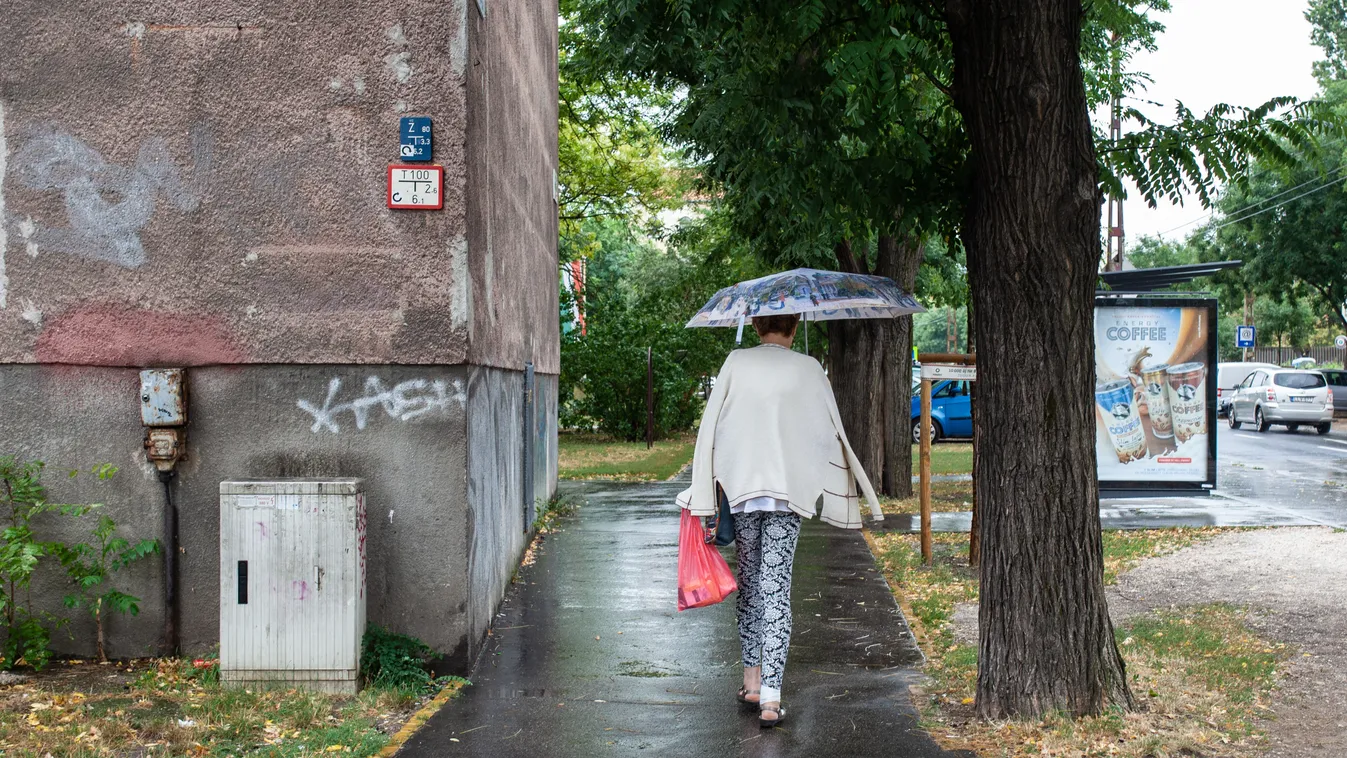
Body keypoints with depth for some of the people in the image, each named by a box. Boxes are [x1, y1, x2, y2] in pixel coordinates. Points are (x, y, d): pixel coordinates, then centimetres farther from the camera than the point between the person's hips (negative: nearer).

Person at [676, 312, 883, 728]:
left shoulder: (736, 362, 3)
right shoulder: (807, 369, 1)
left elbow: (711, 425, 0)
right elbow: (831, 431, 3)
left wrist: (705, 493, 4)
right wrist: (843, 492, 12)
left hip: (740, 487, 1)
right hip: (789, 490, -1)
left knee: (749, 581, 16)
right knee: (777, 587, -2)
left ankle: (751, 680, 22)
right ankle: (770, 698, -7)